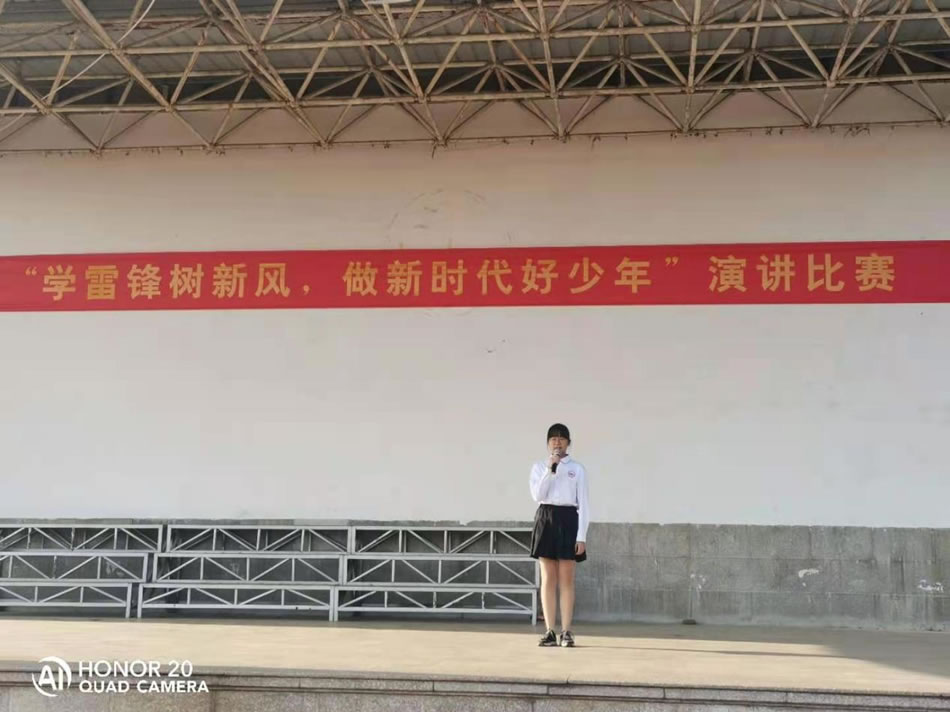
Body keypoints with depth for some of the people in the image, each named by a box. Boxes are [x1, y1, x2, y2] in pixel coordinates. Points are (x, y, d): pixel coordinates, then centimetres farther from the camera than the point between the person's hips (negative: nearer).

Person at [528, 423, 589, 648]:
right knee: (548, 579, 2)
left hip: (568, 520, -1)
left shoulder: (577, 469, 5)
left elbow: (583, 504, 1)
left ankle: (566, 632, 1)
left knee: (566, 579, -2)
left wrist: (582, 536, -6)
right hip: (546, 520, 1)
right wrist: (551, 469, -13)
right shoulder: (539, 467, 9)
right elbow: (537, 495, -7)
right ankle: (549, 632, 4)